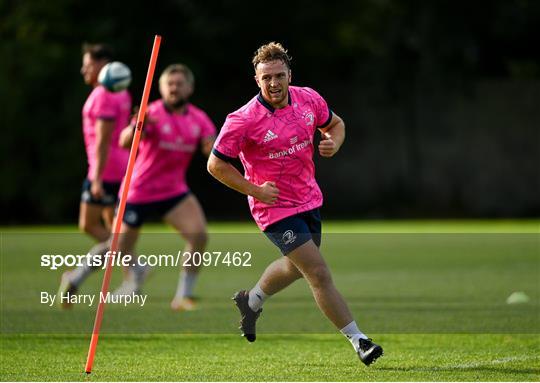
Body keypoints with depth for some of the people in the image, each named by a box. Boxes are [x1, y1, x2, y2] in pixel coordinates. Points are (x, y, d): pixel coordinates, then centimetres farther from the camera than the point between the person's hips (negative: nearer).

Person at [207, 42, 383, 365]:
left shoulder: (309, 99, -6)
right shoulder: (244, 120, -21)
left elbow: (335, 123, 14)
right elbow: (216, 164, -13)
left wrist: (333, 143, -9)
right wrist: (254, 190, -19)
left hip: (309, 199, 7)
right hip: (275, 207, -7)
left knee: (298, 267, 26)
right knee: (319, 273, -12)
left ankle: (251, 301, 53)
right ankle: (358, 340, -5)